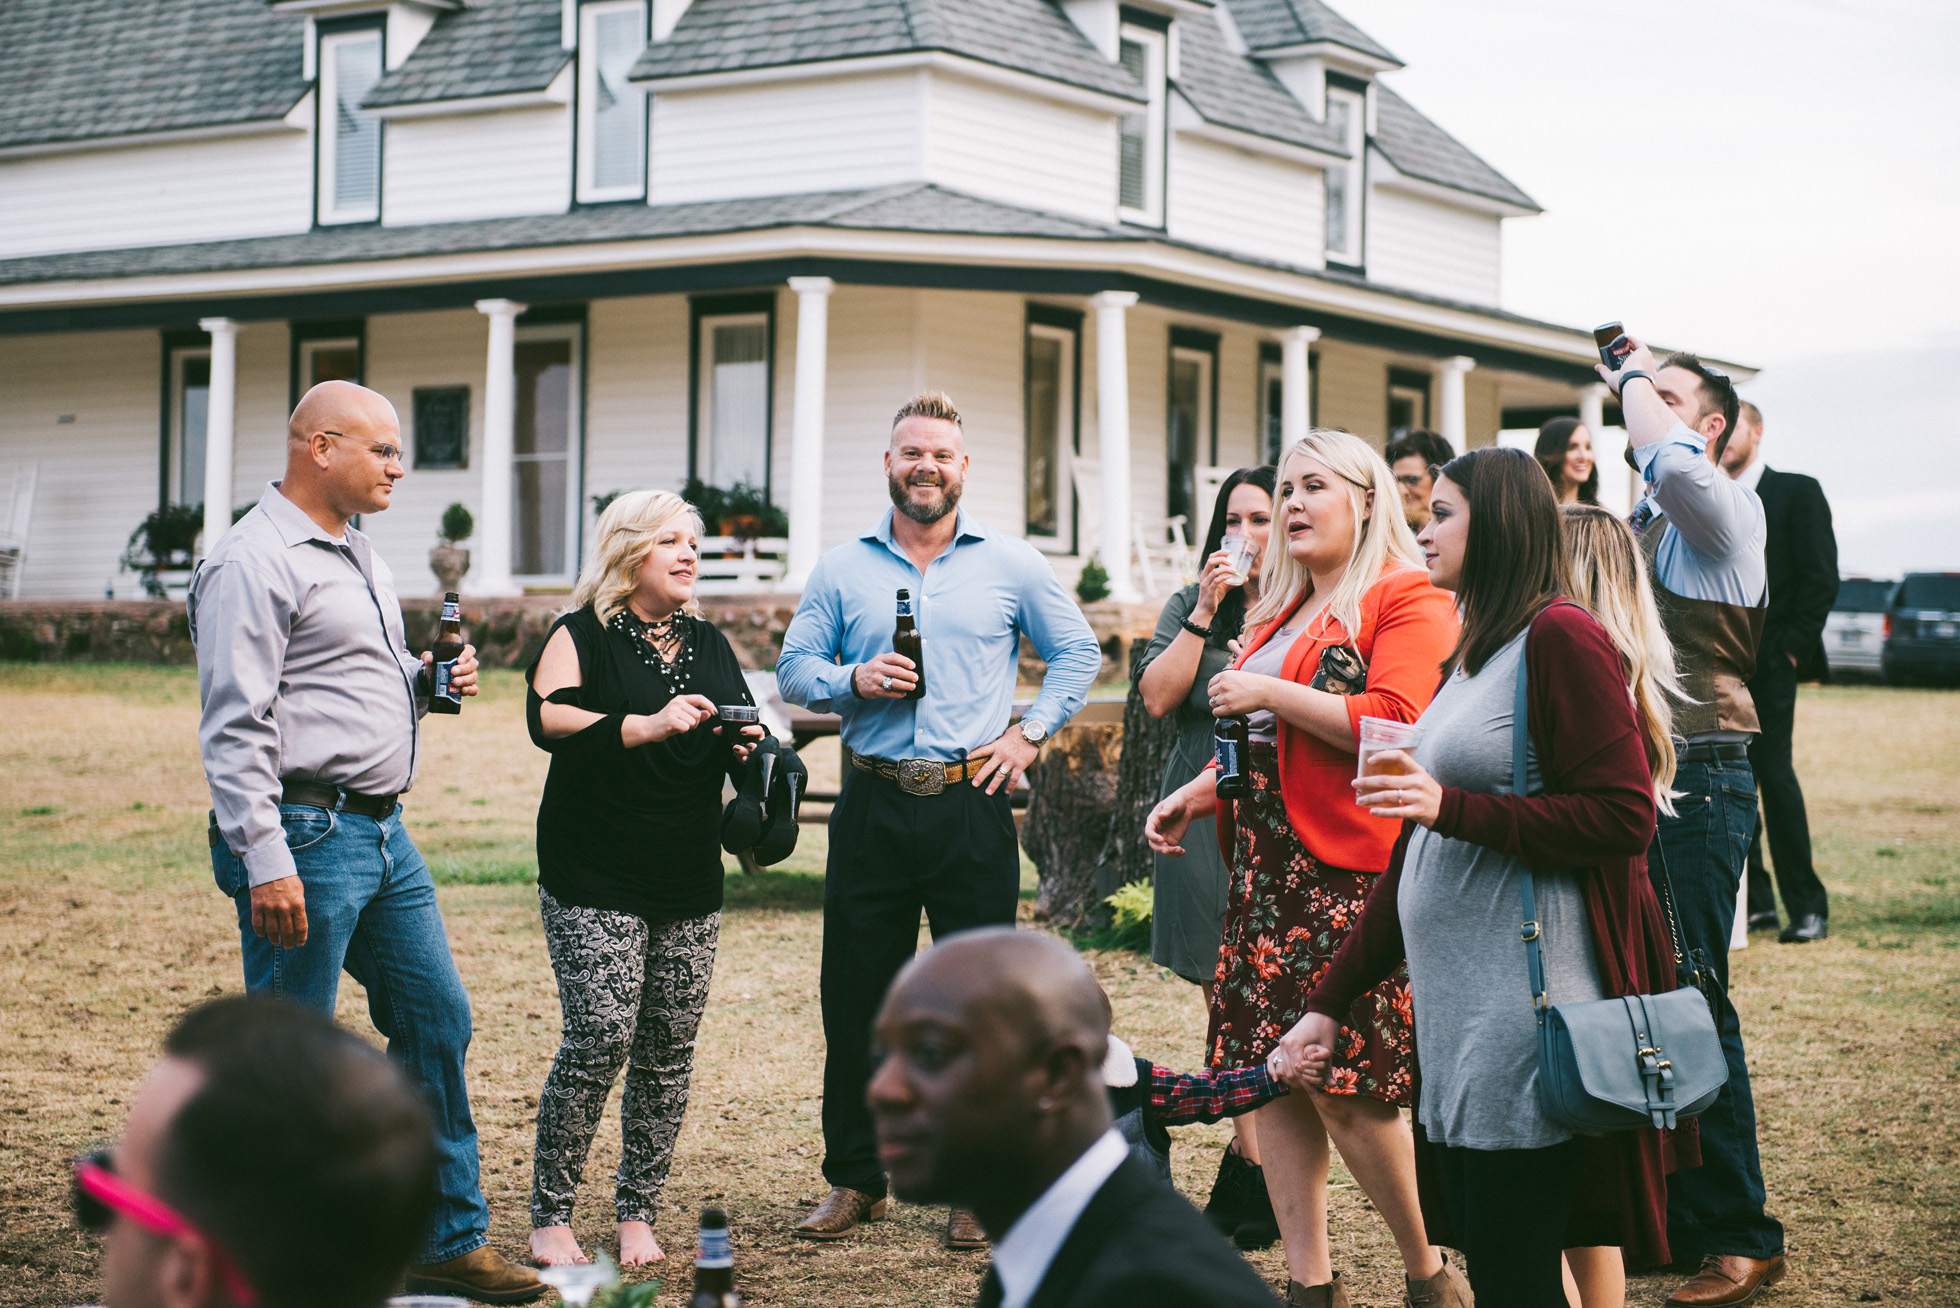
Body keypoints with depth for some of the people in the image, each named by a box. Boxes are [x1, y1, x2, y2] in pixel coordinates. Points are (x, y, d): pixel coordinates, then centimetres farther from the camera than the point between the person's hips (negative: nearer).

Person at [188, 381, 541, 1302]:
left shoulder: (359, 557, 17)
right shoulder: (255, 561, -12)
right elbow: (235, 726, -18)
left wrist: (428, 683, 8)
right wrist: (265, 861, -23)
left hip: (383, 832, 10)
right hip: (306, 836, -10)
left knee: (437, 1021, 11)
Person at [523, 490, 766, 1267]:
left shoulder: (709, 647, 16)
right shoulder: (582, 637, 0)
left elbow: (746, 736, 23)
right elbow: (547, 717, -17)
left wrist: (753, 750, -1)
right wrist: (645, 726, -26)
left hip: (691, 884, 5)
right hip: (594, 883, -5)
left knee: (669, 1053, 3)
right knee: (600, 1039, -13)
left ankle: (637, 1215, 14)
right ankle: (550, 1216, 0)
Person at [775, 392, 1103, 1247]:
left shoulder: (1012, 565, 5)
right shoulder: (842, 569, 9)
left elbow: (1078, 652, 12)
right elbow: (793, 669, 9)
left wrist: (1032, 733, 2)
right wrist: (854, 680, -10)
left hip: (972, 807, -1)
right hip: (873, 807, 1)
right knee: (855, 995, 5)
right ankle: (855, 1178, 16)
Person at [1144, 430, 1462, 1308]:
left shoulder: (1406, 602, -5)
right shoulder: (1280, 616, 22)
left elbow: (1390, 722, -19)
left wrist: (1269, 693, -14)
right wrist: (1196, 793, 18)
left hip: (1351, 871, -8)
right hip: (1266, 863, 8)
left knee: (1343, 1084, -10)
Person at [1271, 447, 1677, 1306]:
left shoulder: (1559, 639, -8)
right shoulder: (1465, 660, 21)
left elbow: (1624, 816, -16)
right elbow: (1415, 860, 24)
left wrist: (1453, 807, -20)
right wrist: (1328, 1003, 22)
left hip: (1525, 1007, -9)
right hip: (1455, 1009, 9)